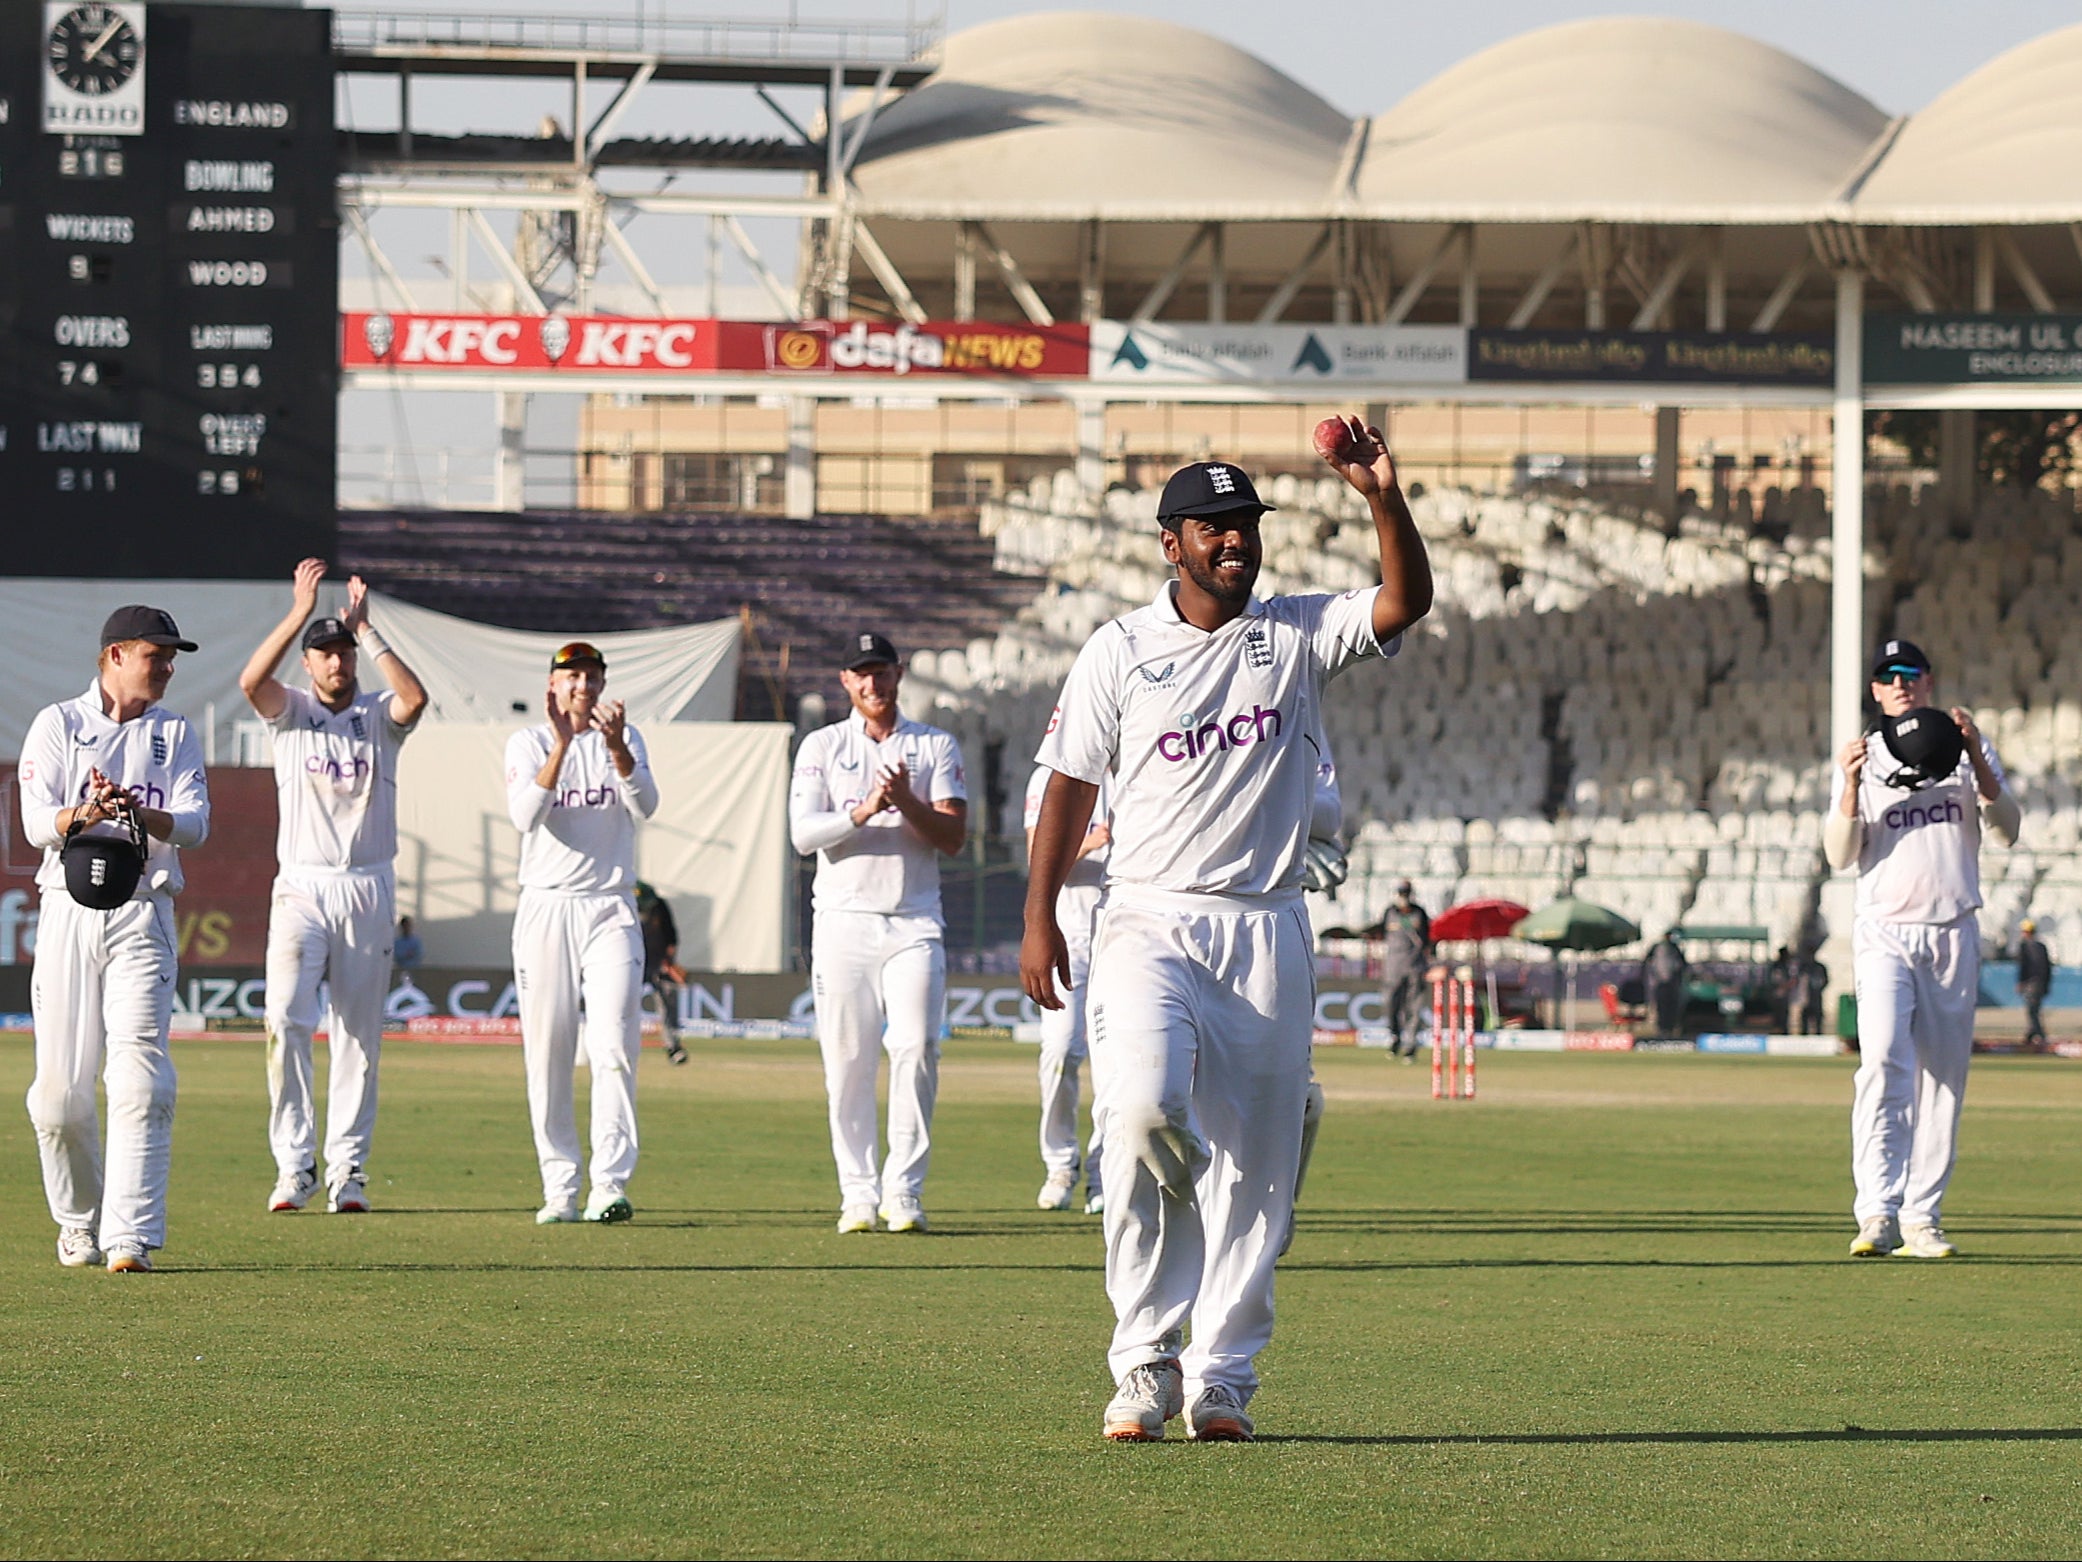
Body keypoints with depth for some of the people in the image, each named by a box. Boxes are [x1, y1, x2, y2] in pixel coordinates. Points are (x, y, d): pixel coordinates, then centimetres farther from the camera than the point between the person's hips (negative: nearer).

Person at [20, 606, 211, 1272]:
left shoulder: (174, 734, 12)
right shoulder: (57, 725, 7)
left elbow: (194, 824, -2)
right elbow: (36, 823, -4)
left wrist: (138, 813, -22)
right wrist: (83, 815, -26)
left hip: (143, 916, 0)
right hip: (68, 912, 0)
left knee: (139, 1078, -13)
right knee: (61, 1087, -1)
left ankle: (130, 1237, -18)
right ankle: (79, 1222, 20)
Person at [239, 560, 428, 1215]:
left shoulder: (380, 718, 7)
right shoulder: (291, 713, 6)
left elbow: (416, 697, -16)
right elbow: (251, 681, -15)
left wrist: (365, 630, -12)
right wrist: (300, 611, -18)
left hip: (368, 890, 1)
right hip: (301, 886, -1)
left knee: (359, 1035, 3)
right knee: (285, 1019, -15)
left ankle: (348, 1170, 9)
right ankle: (294, 1165, -11)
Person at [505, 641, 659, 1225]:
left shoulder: (626, 739, 9)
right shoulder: (528, 743, 5)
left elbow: (645, 805, -11)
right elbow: (525, 815, -14)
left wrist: (615, 746, -27)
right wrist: (562, 744, -24)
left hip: (610, 908, 0)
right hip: (545, 908, 0)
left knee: (613, 1045, -12)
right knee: (547, 1053, -1)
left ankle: (609, 1187, -16)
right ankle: (559, 1189, 5)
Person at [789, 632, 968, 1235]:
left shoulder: (937, 747, 10)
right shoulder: (821, 747, 10)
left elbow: (953, 837, 1)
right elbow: (803, 833, -3)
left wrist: (907, 803, -16)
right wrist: (862, 812, -19)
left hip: (914, 924, 0)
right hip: (844, 920, 0)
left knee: (916, 1048, -12)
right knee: (847, 1060, -3)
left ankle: (904, 1190, -7)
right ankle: (858, 1193, 3)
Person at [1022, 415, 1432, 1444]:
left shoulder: (1298, 635, 7)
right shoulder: (1119, 652, 5)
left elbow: (1406, 601, -8)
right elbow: (1070, 785, 7)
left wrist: (1384, 500, -22)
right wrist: (1039, 918, 1)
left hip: (1265, 933, 2)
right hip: (1148, 924, -2)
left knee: (1254, 1160, 1)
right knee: (1144, 1106, -23)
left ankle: (1220, 1379, 9)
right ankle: (1145, 1361, -10)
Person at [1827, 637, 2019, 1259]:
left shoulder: (1966, 749, 10)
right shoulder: (1864, 758, 9)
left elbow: (2006, 830, -2)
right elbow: (1840, 855, 0)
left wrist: (1976, 761, -14)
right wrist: (1851, 785, -15)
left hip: (1952, 933, 2)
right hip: (1884, 932, -2)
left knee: (1944, 1075, 2)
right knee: (1884, 1061, -19)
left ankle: (1921, 1218, 7)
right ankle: (1877, 1214, -25)